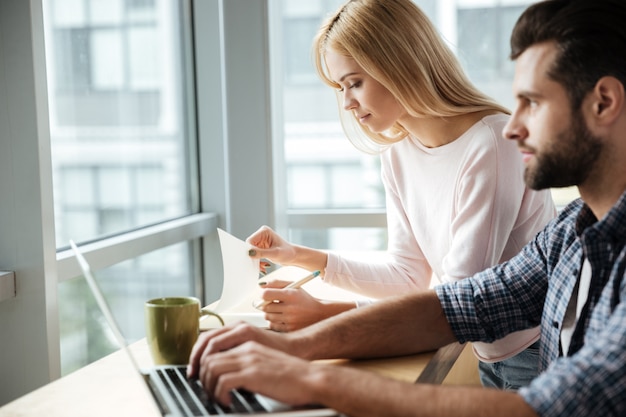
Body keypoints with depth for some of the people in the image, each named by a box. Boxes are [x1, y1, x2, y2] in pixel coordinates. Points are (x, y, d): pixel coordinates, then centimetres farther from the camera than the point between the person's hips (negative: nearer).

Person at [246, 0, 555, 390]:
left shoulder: (491, 144, -25)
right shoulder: (398, 153, 1)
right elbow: (409, 273, 4)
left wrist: (328, 314, -30)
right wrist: (301, 257, -4)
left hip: (539, 356, -7)